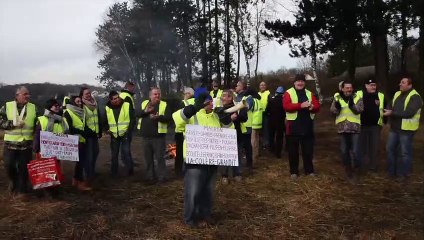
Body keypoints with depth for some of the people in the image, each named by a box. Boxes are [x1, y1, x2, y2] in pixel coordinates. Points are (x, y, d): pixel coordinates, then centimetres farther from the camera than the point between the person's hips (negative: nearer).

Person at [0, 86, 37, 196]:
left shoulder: (33, 108, 5)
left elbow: (37, 125, 10)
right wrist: (13, 123, -18)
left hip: (27, 144, 1)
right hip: (10, 143, -1)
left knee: (24, 168, 5)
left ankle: (22, 189, 18)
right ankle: (13, 180, 30)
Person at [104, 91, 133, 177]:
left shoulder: (127, 105, -8)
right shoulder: (107, 108, 2)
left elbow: (133, 118, -4)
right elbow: (105, 121, 14)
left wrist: (129, 129, -11)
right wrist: (107, 129, -2)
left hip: (125, 134, -4)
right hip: (114, 135, 4)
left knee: (125, 155, -7)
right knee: (114, 155, 13)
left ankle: (129, 171, 9)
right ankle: (113, 173, 25)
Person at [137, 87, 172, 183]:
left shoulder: (164, 105, -2)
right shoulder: (144, 103, 10)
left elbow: (168, 118, -12)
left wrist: (158, 117, -28)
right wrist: (145, 111, -17)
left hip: (158, 136, -4)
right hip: (146, 136, 4)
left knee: (159, 157, 0)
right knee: (148, 157, 12)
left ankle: (161, 177, 9)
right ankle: (150, 176, 23)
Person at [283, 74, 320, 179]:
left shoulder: (309, 93, 12)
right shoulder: (288, 93, -2)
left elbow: (317, 106, 5)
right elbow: (286, 106, -18)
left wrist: (312, 107, -19)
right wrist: (301, 105, -27)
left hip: (307, 126, 4)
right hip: (293, 126, -3)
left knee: (308, 150, 11)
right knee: (293, 150, 6)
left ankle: (309, 170, 24)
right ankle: (294, 171, 17)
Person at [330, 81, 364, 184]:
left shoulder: (357, 98, 1)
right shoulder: (337, 98, 6)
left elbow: (360, 110, -12)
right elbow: (332, 111, -3)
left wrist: (352, 105, -29)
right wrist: (337, 107, -23)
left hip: (354, 128, -2)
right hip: (342, 128, 2)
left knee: (355, 151, -3)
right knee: (344, 151, 10)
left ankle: (356, 172, 12)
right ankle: (348, 171, 27)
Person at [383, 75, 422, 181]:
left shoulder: (415, 97, -14)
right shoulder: (397, 94, 11)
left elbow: (409, 113, -25)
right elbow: (391, 106, 13)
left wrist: (392, 113, -23)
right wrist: (388, 111, -11)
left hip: (406, 129, -7)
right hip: (394, 127, 7)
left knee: (405, 152, 3)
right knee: (390, 149, 12)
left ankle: (404, 174, 16)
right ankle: (392, 171, 25)